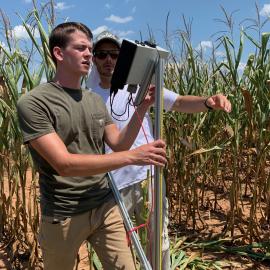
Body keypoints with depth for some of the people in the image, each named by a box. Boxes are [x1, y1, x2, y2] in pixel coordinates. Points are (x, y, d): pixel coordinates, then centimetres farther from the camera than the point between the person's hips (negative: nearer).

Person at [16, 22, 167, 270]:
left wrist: (142, 110, -10)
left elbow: (119, 144, 5)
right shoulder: (33, 102, -14)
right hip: (63, 215, -4)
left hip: (106, 206, 5)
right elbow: (64, 164, -24)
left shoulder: (96, 100, 5)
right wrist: (132, 157, -30)